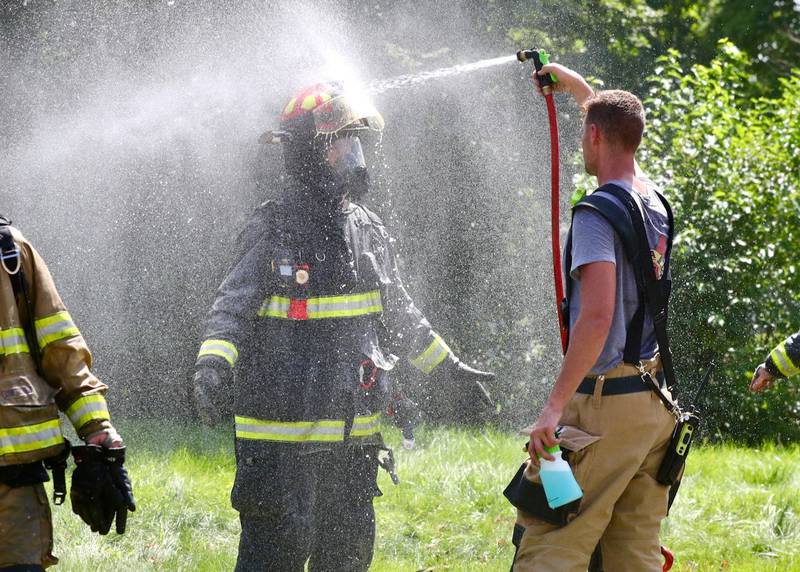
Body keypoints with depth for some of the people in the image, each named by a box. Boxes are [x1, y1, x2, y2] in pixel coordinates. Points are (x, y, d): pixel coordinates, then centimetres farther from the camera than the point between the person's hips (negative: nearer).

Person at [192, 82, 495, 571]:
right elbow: (231, 310, -15)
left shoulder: (369, 231, 11)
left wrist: (452, 368, 27)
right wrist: (213, 366, -33)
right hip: (283, 433, -7)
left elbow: (400, 313, 23)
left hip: (354, 436, 7)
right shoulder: (273, 232, -10)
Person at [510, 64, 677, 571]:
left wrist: (555, 405, -24)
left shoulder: (598, 214, -13)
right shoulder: (656, 202, 12)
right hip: (657, 404, 8)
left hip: (605, 399, -8)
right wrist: (578, 87, 48)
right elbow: (623, 131, 35)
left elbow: (597, 316, -23)